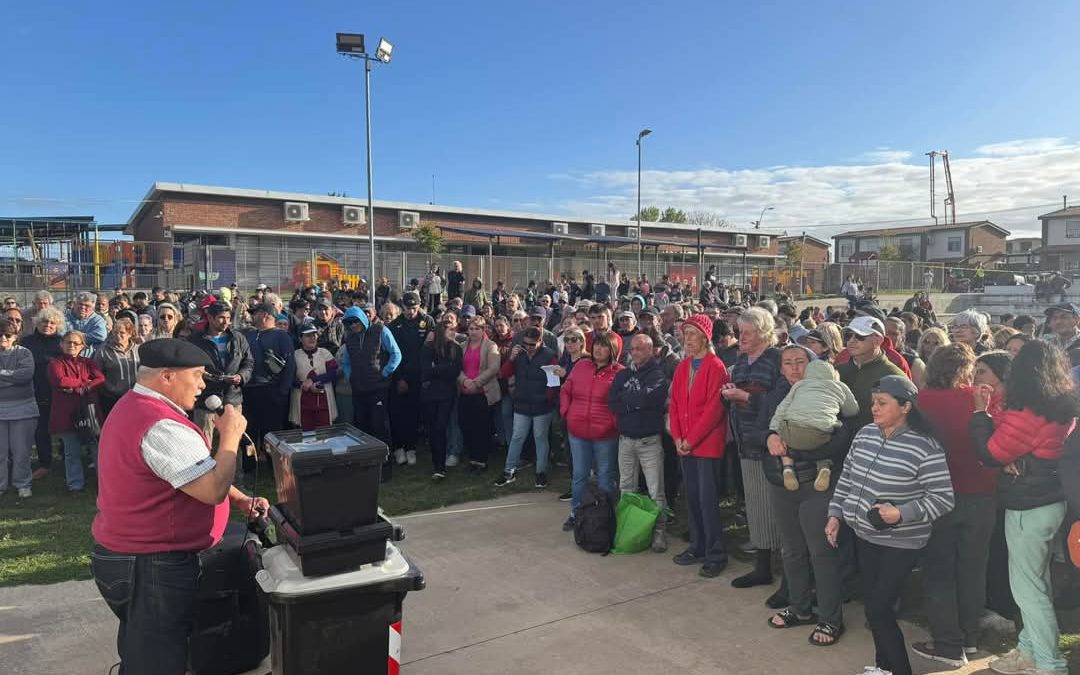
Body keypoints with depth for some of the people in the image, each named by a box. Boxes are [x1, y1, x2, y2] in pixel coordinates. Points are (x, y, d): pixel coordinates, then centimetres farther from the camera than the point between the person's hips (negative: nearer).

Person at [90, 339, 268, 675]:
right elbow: (213, 490, -28)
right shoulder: (161, 427, -27)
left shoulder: (133, 408, 9)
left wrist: (240, 499, 4)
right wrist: (231, 436, -15)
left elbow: (194, 471, 13)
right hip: (154, 567, -10)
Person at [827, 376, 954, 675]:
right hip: (865, 535, 6)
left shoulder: (924, 447, -20)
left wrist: (902, 514, -26)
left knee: (878, 608, -3)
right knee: (872, 603, 15)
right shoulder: (865, 433, -1)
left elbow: (943, 498, -16)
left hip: (901, 543, -6)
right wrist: (835, 514, 8)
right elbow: (846, 478, 10)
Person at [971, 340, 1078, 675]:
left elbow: (990, 453, -16)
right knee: (1036, 582, 20)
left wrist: (980, 412, -8)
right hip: (1053, 502, 9)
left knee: (1027, 587, 3)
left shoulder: (1027, 414, -24)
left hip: (1027, 509, -9)